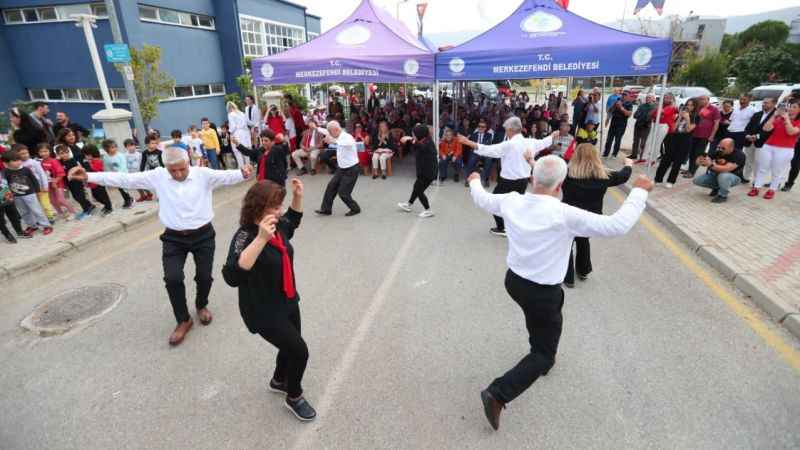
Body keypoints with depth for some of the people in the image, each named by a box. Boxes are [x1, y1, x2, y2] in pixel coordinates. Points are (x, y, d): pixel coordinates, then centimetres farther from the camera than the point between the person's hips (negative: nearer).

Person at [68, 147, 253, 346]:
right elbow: (125, 179, -3)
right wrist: (88, 176, -9)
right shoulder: (157, 176, -3)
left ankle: (202, 306, 40)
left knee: (204, 276, 7)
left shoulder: (203, 174, -9)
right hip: (174, 238, 1)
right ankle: (183, 320, 15)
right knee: (172, 278, -7)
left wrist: (243, 174, -45)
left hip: (203, 235, -1)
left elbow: (226, 176, -24)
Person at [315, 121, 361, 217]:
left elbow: (349, 143, -49)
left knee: (343, 192, -3)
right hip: (342, 168, 9)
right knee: (331, 186, 9)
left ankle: (355, 209, 18)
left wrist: (333, 141, -56)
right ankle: (326, 209, 20)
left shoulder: (347, 137, -22)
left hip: (351, 170, -9)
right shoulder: (339, 137, 4)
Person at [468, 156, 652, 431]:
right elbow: (618, 225, -21)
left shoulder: (512, 201, -10)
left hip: (514, 281, 7)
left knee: (541, 318, 37)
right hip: (542, 293, -6)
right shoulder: (565, 215, -26)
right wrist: (639, 191, -6)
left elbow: (482, 200, 10)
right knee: (543, 355, 10)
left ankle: (543, 356, 57)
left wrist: (474, 182, 32)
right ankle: (497, 394, 0)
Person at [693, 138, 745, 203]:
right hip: (716, 174, 5)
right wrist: (701, 161, -46)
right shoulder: (717, 151, -16)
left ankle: (722, 195, -12)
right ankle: (717, 188, 13)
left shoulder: (739, 155, -26)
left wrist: (710, 165, -52)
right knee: (697, 180, -13)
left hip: (733, 177, -5)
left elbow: (726, 169, -40)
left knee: (723, 176, -39)